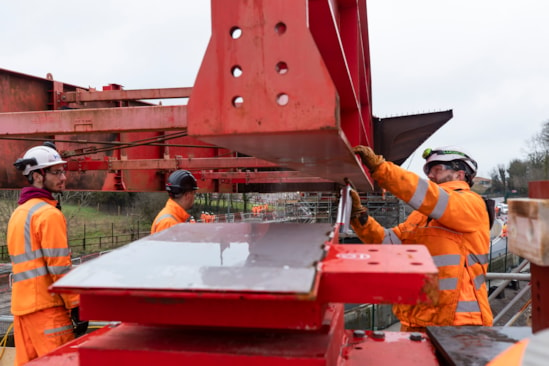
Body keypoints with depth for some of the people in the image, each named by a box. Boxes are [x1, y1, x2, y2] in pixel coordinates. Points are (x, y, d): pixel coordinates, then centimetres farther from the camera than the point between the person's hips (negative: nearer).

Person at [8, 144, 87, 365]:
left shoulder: (18, 213, 17)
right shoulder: (49, 213, -13)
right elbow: (59, 266, -17)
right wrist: (76, 307, -14)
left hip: (21, 303, 9)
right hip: (46, 305, -9)